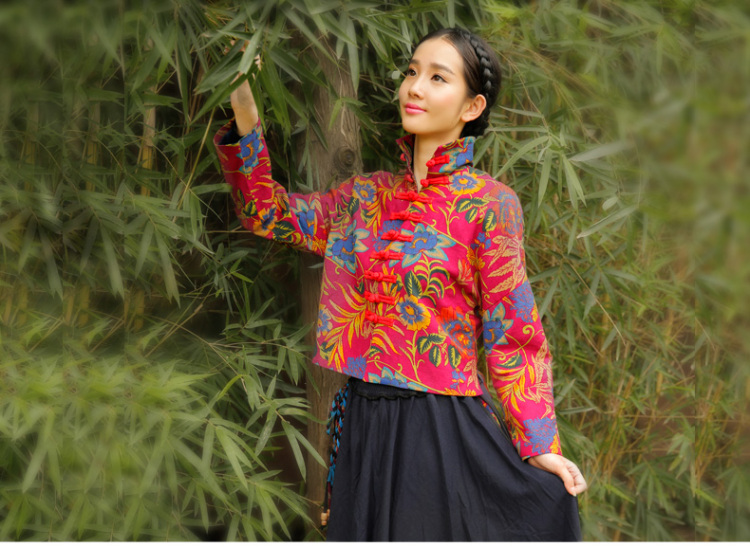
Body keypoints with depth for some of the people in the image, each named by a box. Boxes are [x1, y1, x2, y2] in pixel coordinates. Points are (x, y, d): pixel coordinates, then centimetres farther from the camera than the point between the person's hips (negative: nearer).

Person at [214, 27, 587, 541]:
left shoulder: (489, 204, -6)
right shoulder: (368, 195, 10)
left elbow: (511, 337, -6)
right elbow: (268, 213, 16)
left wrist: (540, 447, -11)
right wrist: (244, 117, 5)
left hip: (441, 425, -5)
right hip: (363, 423, 5)